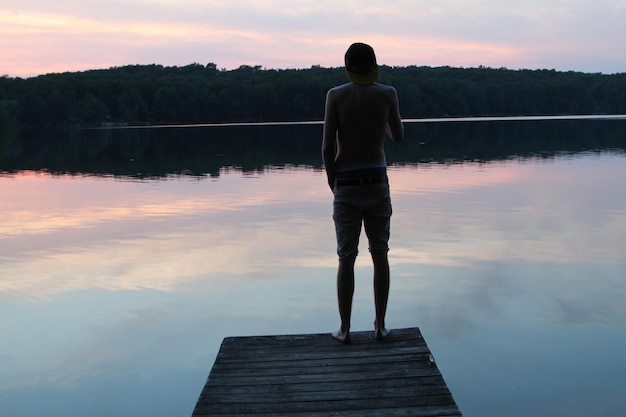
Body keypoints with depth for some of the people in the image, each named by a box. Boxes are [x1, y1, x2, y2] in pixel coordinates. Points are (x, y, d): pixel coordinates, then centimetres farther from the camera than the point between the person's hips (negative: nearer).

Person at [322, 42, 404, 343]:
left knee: (347, 257, 5)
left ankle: (345, 328, 10)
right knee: (379, 254, 10)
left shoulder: (336, 95, -5)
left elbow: (327, 148, -8)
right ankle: (380, 325, 14)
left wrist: (333, 184, 4)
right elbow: (398, 137, 13)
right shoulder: (387, 94, -1)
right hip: (377, 183, 1)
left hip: (346, 185, -1)